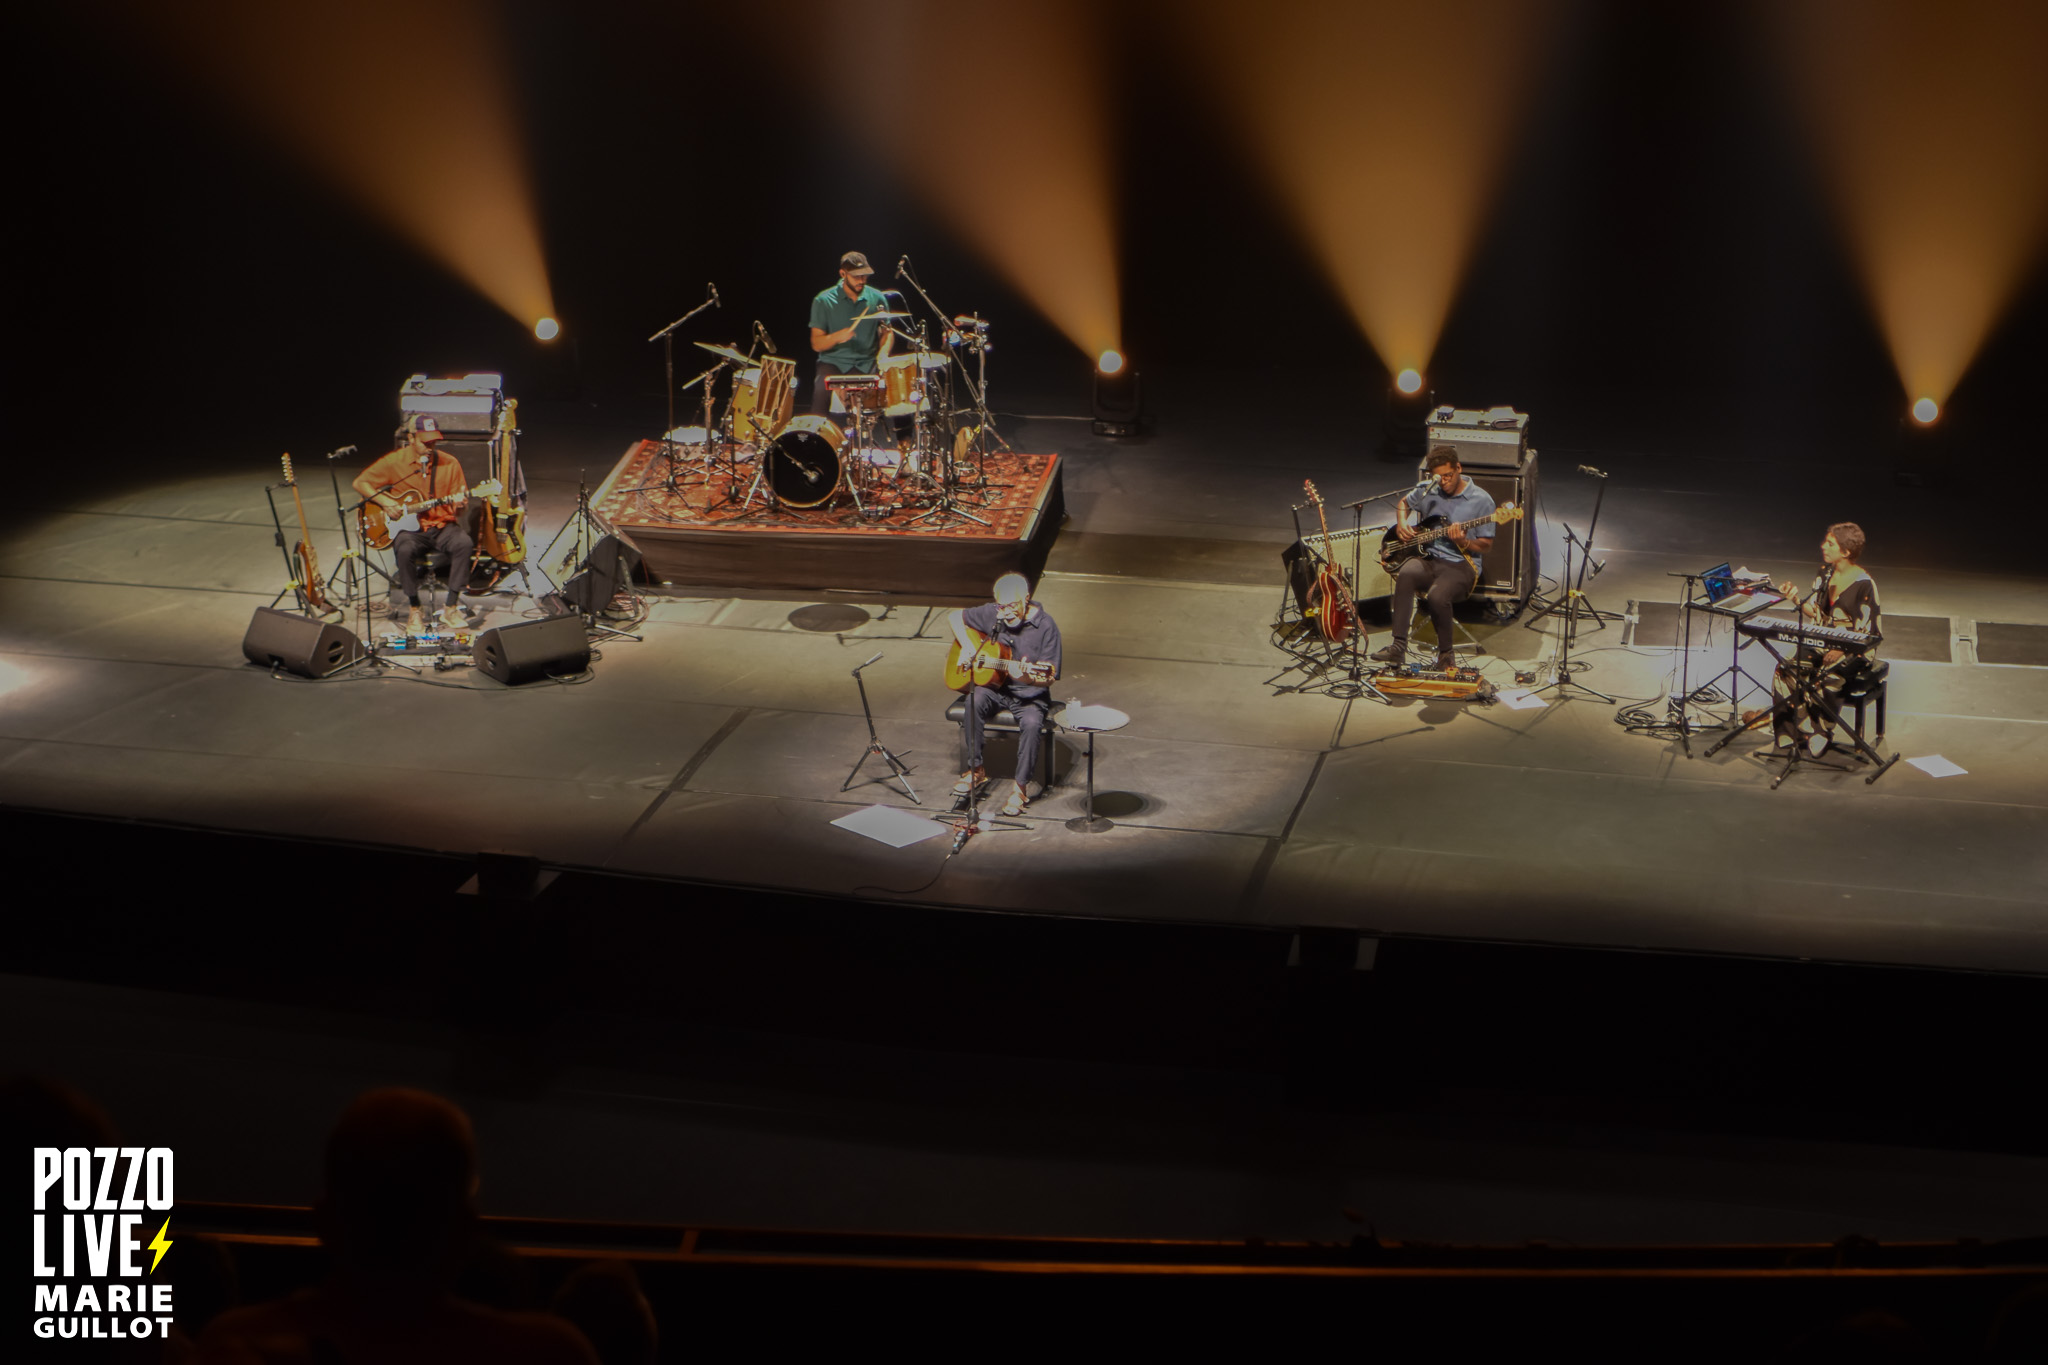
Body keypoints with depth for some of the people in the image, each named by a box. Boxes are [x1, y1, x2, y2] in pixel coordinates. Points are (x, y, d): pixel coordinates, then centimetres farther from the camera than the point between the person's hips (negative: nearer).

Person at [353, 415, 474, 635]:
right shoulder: (394, 462, 0)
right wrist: (384, 502, -8)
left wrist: (458, 504, -20)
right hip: (409, 528, -1)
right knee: (405, 550, -36)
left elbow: (458, 509, 6)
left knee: (464, 543, -31)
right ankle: (414, 610, -14)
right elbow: (360, 483, 7)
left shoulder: (449, 464, 3)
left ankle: (450, 608, -18)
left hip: (442, 526, 1)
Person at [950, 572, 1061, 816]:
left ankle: (1020, 788, -19)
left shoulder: (1045, 625, -11)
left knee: (1031, 723, -34)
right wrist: (967, 648, 1)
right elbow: (957, 616, 16)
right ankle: (975, 771, -18)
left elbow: (1050, 675, -12)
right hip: (995, 687, 3)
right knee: (974, 700, -30)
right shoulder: (991, 614, 0)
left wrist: (1027, 677, -33)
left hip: (1029, 695, -3)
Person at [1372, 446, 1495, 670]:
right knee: (1406, 575, -33)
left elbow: (1485, 546, 0)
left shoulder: (1481, 500, -4)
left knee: (1437, 596, -35)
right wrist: (1401, 523, 9)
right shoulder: (1427, 490, 8)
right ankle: (1398, 647, -31)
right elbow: (1403, 503, 29)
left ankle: (1446, 653, -10)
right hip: (1428, 557, 4)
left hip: (1460, 564, -4)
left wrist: (1463, 543, -19)